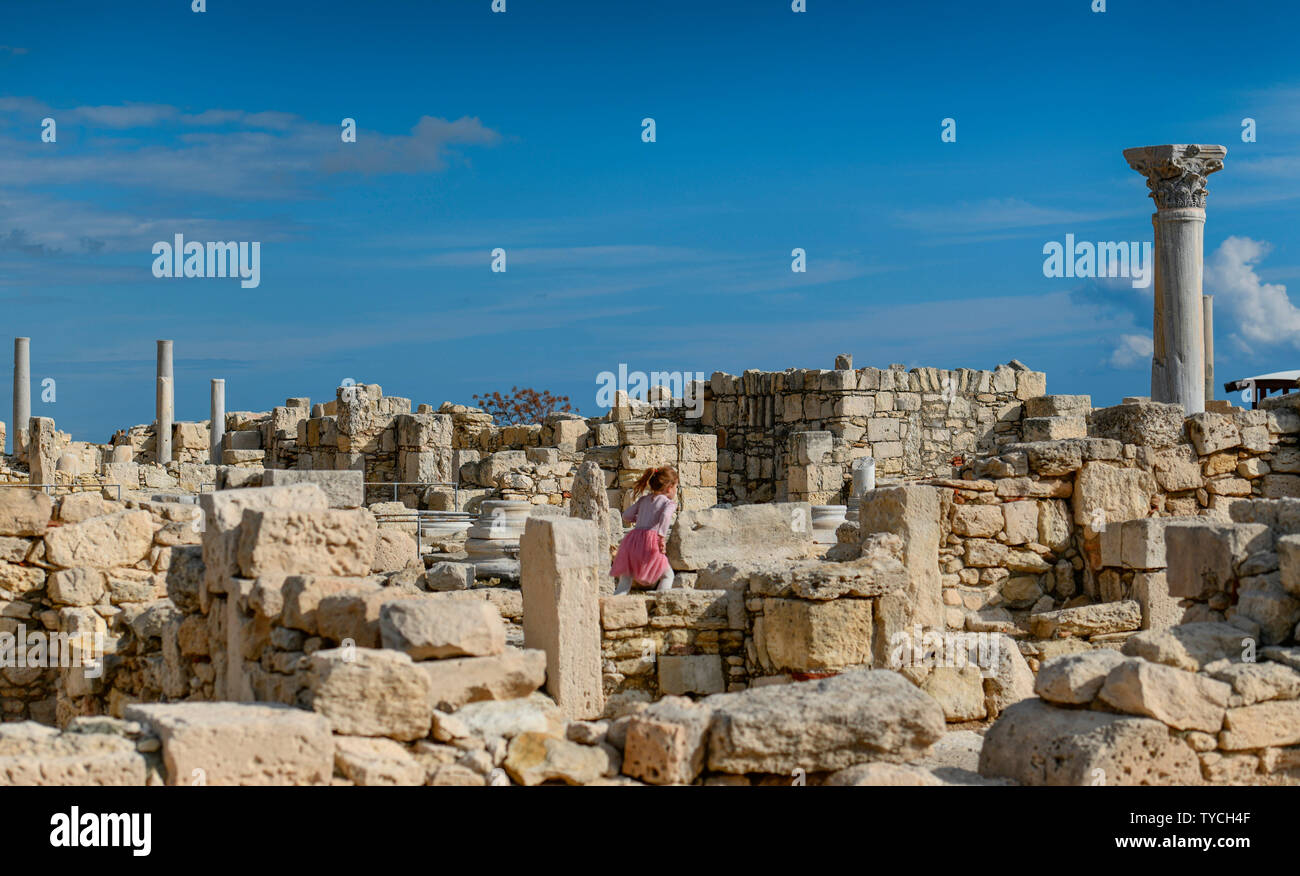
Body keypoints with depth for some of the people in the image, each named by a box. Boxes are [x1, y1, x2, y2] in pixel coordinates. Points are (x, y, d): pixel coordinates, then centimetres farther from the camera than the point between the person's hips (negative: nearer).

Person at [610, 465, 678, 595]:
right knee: (667, 575, 14)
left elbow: (626, 516, 22)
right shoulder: (670, 503, 4)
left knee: (625, 580, 8)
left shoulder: (644, 499, 21)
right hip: (651, 540, -5)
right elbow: (665, 516, -18)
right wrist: (662, 538, -16)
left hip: (632, 540, 5)